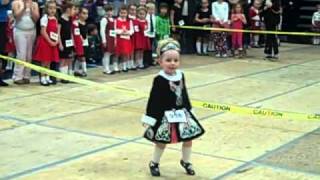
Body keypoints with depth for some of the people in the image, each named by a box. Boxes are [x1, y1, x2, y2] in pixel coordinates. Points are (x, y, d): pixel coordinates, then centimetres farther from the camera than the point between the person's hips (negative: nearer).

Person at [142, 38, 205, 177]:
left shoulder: (181, 75, 1)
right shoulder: (159, 80, -16)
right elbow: (154, 100, -15)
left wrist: (188, 111, 16)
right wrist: (149, 119, -15)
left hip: (182, 113, 6)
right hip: (165, 115, -5)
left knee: (188, 138, 13)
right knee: (161, 141, 6)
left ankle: (186, 162, 37)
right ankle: (154, 163, 29)